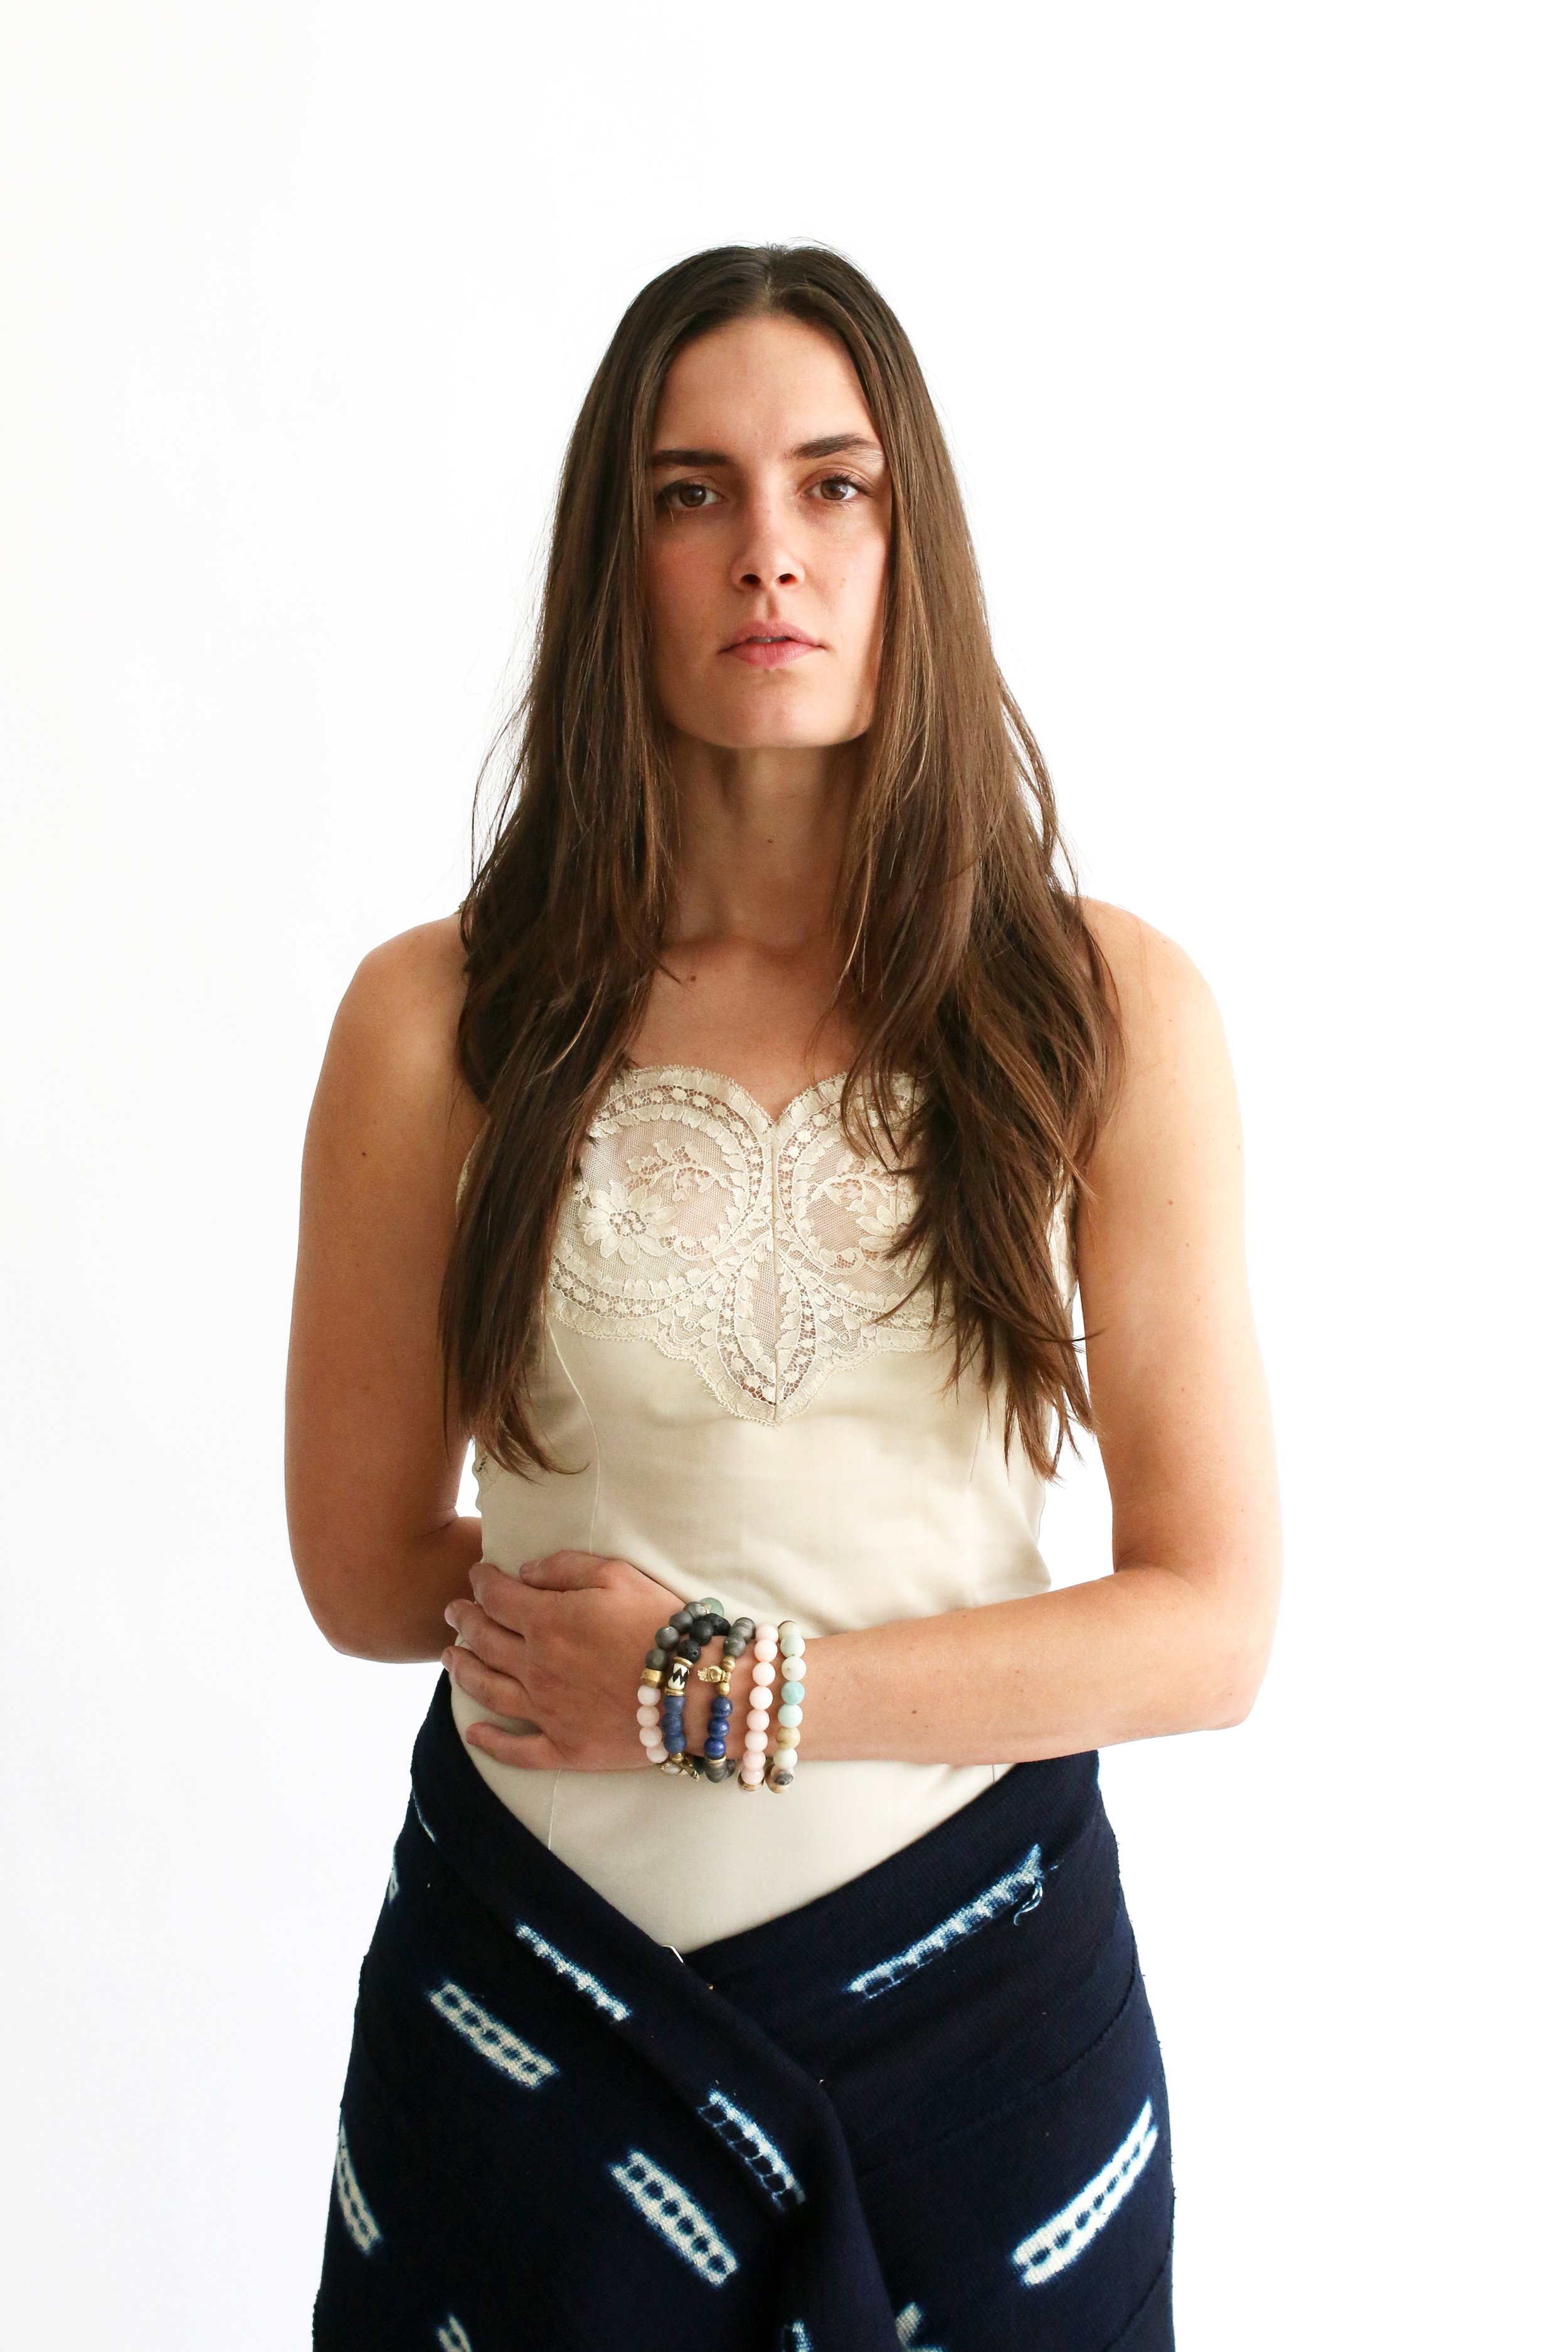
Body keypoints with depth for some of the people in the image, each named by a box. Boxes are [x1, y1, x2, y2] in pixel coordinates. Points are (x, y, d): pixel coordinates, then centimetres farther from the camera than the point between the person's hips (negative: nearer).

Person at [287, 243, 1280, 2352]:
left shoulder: (1108, 1007, -7)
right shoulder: (437, 1023, -9)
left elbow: (1213, 1626, -8)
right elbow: (366, 1572, -2)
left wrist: (724, 1687, -15)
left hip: (978, 1966, 1)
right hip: (536, 1984, 0)